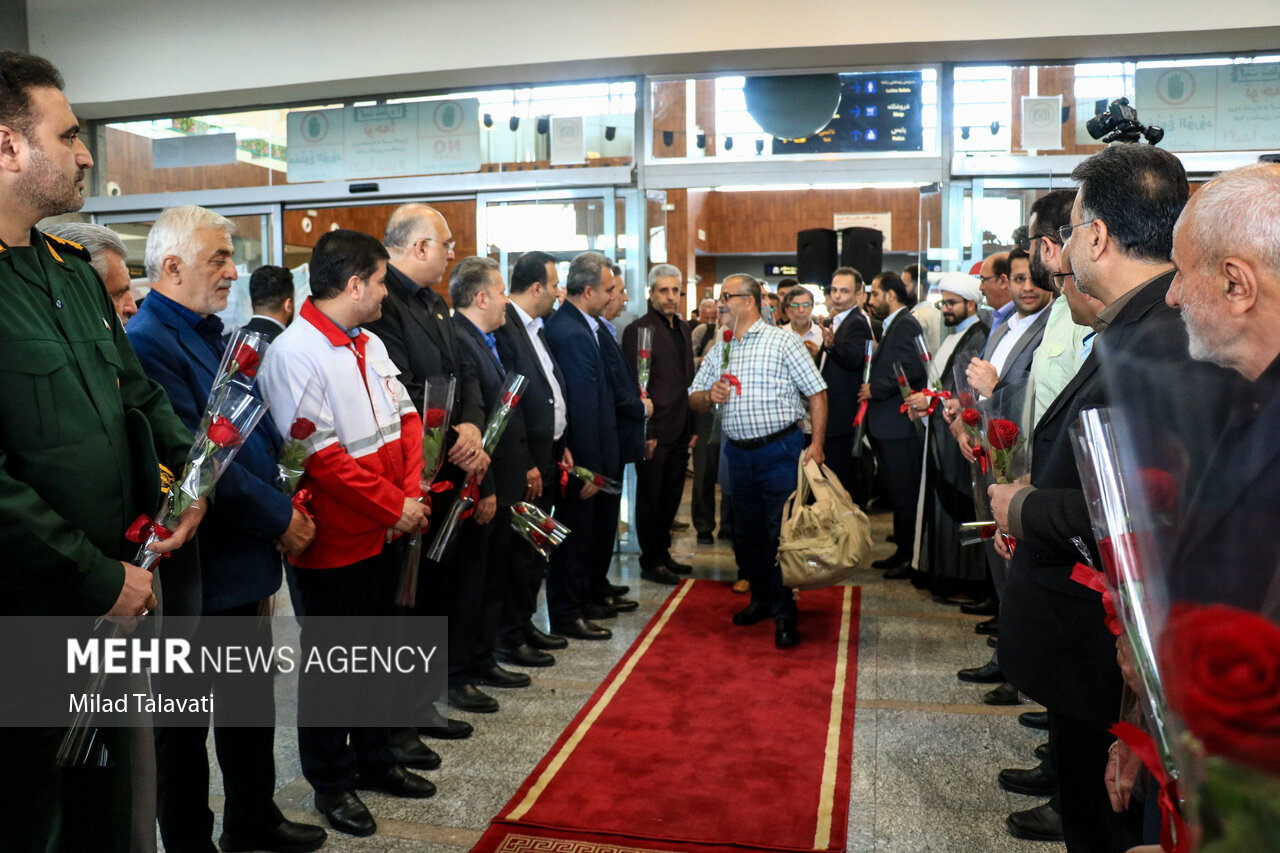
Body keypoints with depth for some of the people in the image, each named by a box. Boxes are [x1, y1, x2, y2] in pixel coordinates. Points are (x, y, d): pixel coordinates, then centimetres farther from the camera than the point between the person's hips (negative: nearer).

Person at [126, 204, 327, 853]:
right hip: (198, 569, -9)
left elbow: (257, 433, 18)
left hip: (243, 557, 9)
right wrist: (278, 517, -16)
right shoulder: (147, 342, -18)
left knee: (252, 698, 21)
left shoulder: (213, 335, 12)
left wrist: (286, 498, 3)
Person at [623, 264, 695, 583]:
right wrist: (645, 433, -17)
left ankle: (663, 551, 30)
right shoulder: (638, 330, -11)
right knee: (651, 495, 5)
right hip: (655, 433, -7)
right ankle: (651, 559, 18)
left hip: (680, 430, 7)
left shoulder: (683, 327, 13)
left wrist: (693, 426, 13)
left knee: (672, 495, 16)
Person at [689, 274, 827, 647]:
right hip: (738, 454, 6)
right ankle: (761, 599, 31)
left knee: (781, 534, -4)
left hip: (780, 450, -6)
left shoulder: (782, 341, -4)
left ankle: (784, 616, 8)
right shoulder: (718, 351, 13)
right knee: (746, 533, 14)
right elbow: (694, 401, 15)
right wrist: (709, 395, -9)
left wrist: (816, 444, -15)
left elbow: (816, 392, -7)